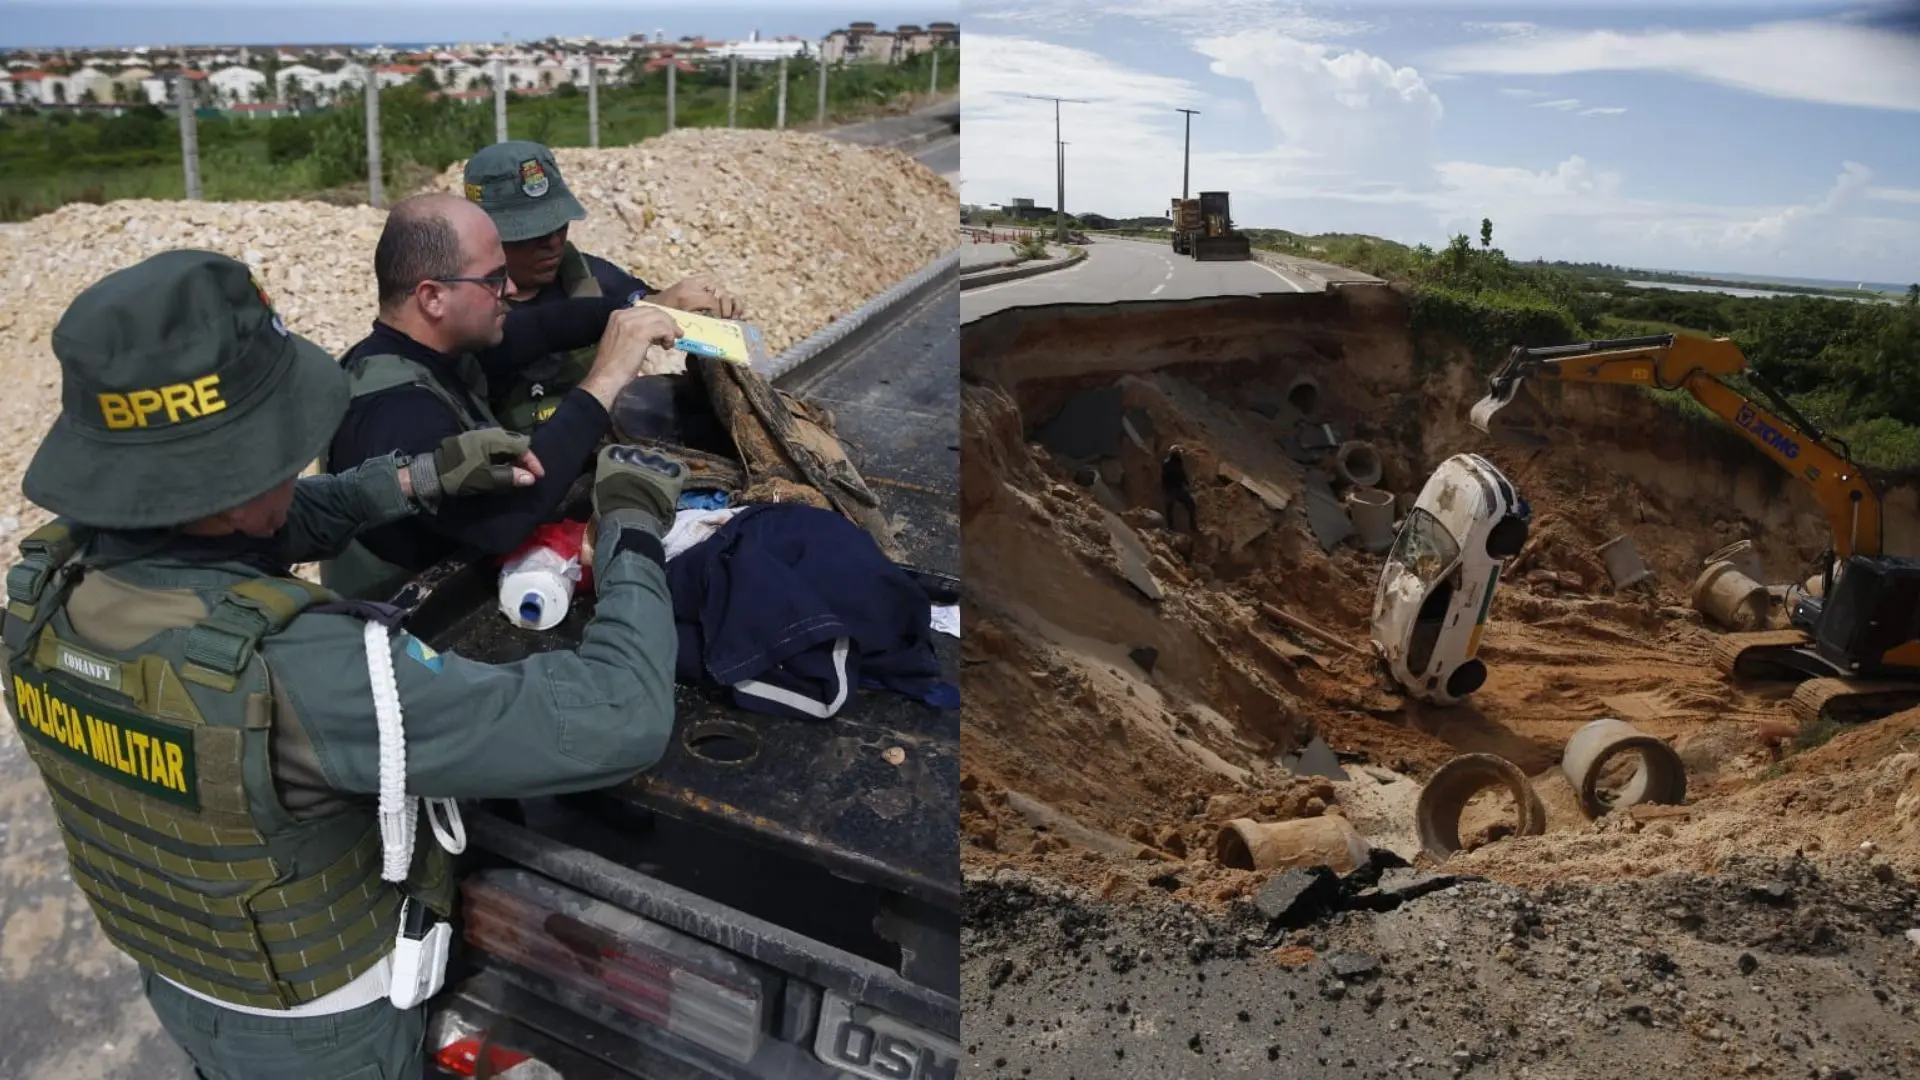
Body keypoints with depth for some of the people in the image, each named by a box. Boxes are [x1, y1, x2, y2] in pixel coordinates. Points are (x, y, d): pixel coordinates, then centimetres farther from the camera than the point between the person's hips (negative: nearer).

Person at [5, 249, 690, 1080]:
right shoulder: (297, 674, -43)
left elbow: (234, 529, 3)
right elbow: (616, 722, -41)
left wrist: (420, 479, 0)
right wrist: (632, 528, -26)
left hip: (176, 977, 6)